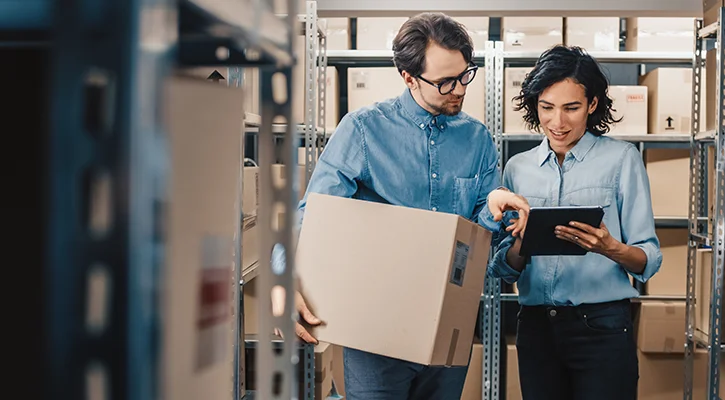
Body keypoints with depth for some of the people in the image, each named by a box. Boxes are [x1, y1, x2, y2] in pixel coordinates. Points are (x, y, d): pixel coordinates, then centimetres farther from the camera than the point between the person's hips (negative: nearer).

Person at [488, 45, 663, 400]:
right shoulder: (518, 168, 9)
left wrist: (610, 248, -24)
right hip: (536, 327, 3)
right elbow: (503, 268, 9)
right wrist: (521, 246, -12)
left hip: (602, 327, -3)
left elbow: (649, 260, -4)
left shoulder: (621, 158, -1)